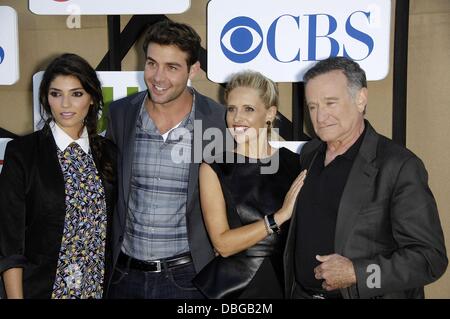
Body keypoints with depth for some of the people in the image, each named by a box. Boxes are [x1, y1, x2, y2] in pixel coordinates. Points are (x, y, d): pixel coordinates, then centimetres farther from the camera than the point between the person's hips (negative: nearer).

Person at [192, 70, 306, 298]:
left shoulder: (295, 164, -3)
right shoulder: (213, 169, -7)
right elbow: (222, 243, -14)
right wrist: (280, 216, -18)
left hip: (286, 281, 2)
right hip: (232, 284, -1)